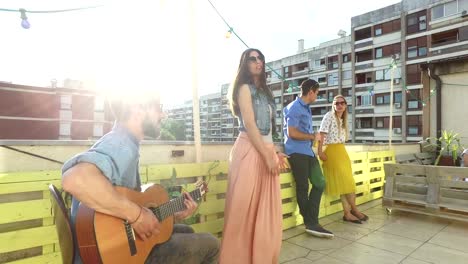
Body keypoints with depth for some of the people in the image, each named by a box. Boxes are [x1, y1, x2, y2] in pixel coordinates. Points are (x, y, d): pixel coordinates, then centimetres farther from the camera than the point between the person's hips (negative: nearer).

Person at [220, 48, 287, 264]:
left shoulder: (263, 90, 22)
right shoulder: (244, 88, -1)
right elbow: (249, 124, -12)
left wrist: (275, 153, 12)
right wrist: (268, 156, -15)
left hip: (266, 148, 8)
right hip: (250, 149, -8)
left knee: (267, 210, 10)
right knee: (245, 209, -3)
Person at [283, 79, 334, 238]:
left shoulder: (306, 108, 19)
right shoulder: (294, 108, -11)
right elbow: (292, 133, -18)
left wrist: (313, 137, 9)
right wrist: (313, 136, -8)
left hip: (308, 151, 10)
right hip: (296, 152, -9)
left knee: (319, 183, 5)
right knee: (303, 187, 0)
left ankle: (311, 222, 8)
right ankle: (310, 222, 13)